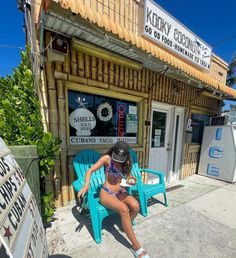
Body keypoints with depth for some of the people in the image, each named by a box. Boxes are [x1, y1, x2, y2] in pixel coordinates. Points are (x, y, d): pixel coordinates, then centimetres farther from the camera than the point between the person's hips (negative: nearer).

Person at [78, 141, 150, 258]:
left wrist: (132, 180, -9)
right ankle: (136, 246, -10)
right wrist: (86, 185, -31)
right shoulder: (107, 158, -14)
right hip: (106, 193, -4)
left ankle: (126, 225, 8)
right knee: (123, 209, -31)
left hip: (120, 191, 5)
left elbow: (128, 176, 14)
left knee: (135, 206, -24)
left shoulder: (126, 163, 2)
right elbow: (90, 171, -14)